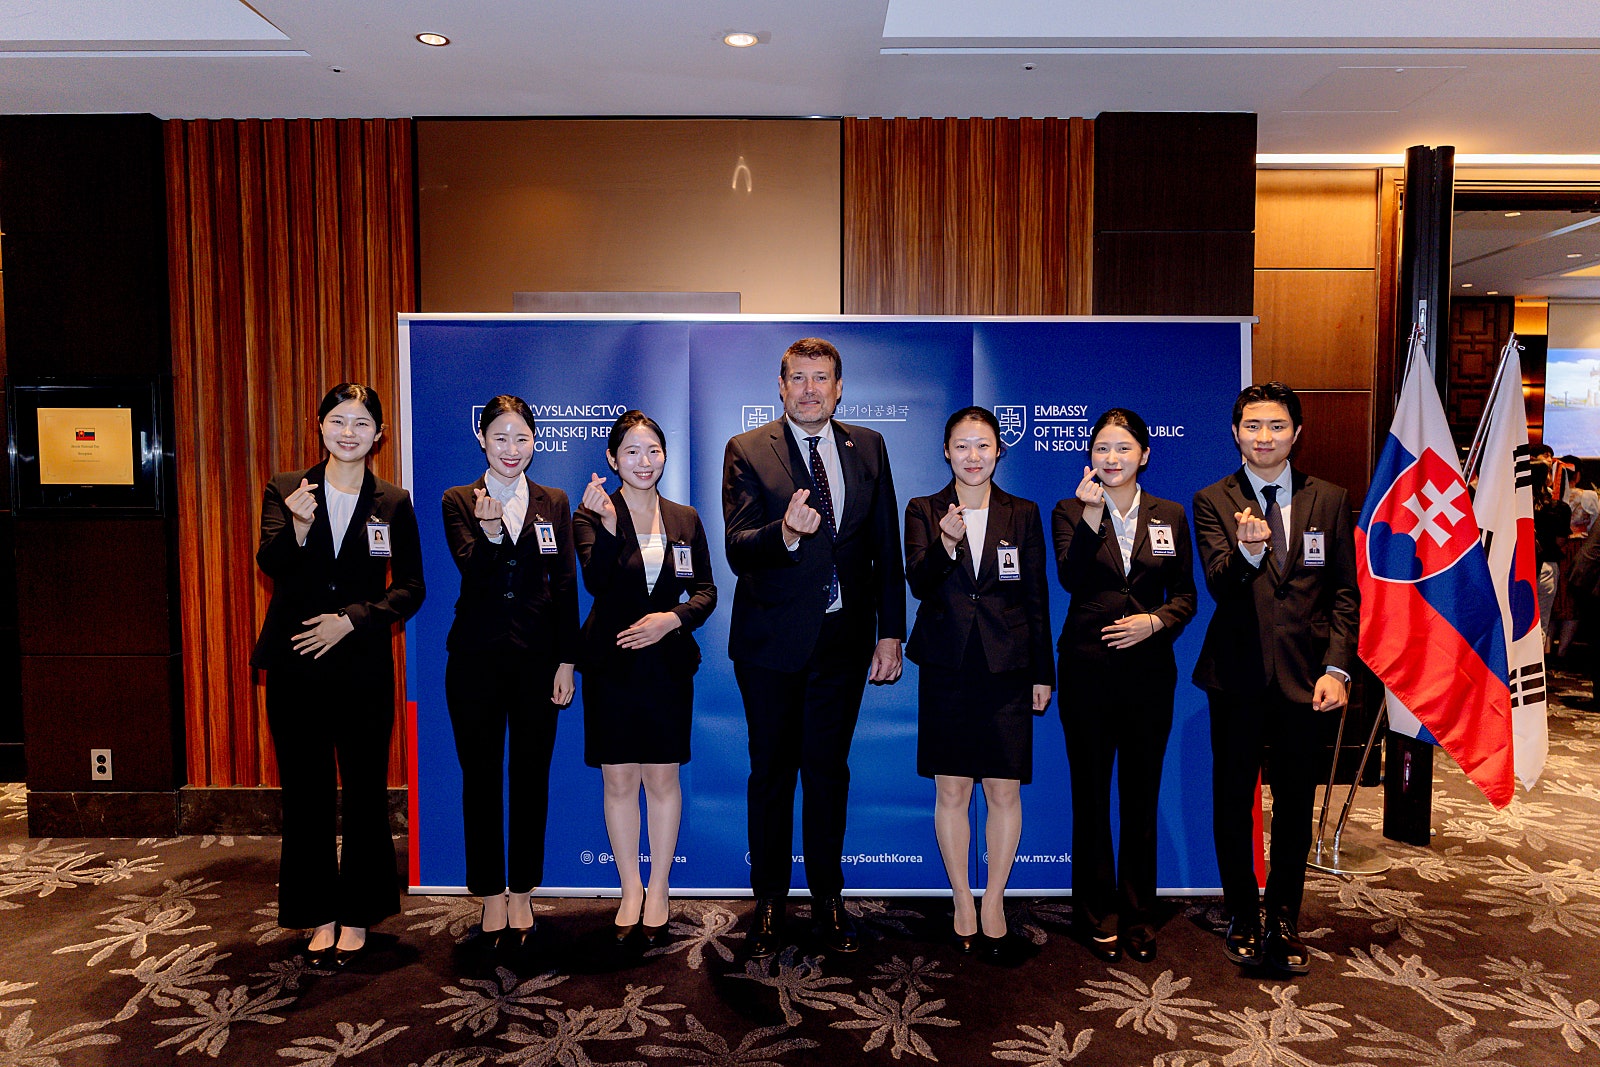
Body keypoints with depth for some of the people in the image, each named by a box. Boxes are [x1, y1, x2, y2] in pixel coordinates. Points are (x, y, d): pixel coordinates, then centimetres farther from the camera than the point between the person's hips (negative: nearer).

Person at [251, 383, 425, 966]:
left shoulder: (393, 503, 3)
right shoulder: (285, 490, 3)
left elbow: (410, 588, 1)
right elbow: (270, 564, -11)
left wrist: (351, 620, -11)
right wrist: (299, 527, -31)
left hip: (364, 666, 0)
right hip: (295, 664, 1)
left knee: (365, 792, 6)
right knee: (306, 792, 9)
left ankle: (356, 915, 21)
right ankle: (319, 915, 23)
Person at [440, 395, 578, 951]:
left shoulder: (554, 503, 7)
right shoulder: (458, 501, 2)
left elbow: (565, 586, 5)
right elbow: (473, 571, -14)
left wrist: (567, 662, 0)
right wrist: (489, 531, -34)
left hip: (537, 656, 1)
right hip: (477, 656, -1)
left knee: (531, 776, 7)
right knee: (481, 776, 6)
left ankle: (522, 893, 21)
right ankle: (491, 895, 20)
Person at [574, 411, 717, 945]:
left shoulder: (686, 519, 7)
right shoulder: (593, 516, -2)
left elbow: (706, 591, 7)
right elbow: (596, 583, -19)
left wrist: (672, 618, -11)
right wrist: (608, 525, -32)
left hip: (668, 661, 2)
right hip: (612, 663, -1)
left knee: (662, 779, 7)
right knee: (619, 781, 6)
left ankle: (658, 890, 23)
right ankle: (630, 890, 23)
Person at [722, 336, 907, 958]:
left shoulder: (868, 448, 6)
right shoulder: (747, 451, -4)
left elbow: (887, 548, 7)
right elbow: (738, 552, -15)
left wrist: (891, 633, 3)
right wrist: (785, 533, -35)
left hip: (845, 638, 2)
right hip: (772, 641, -2)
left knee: (829, 770, 13)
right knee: (771, 772, 10)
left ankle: (828, 896, 28)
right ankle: (769, 900, 26)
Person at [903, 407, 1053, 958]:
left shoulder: (1023, 514, 6)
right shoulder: (924, 512, 3)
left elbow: (1036, 597, 7)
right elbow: (920, 586, -10)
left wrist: (1043, 673, 6)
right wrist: (946, 544, -29)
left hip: (1006, 669, 1)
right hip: (947, 669, 0)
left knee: (1004, 792, 3)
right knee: (951, 792, 5)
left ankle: (994, 901, 20)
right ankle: (962, 900, 21)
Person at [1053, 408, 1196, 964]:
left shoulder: (1170, 516, 7)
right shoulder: (1071, 512, 0)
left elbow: (1185, 595, 9)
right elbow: (1071, 579, -16)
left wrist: (1154, 621, -10)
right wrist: (1091, 516, -26)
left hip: (1149, 672, 2)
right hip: (1089, 669, -2)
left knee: (1142, 794, 9)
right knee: (1091, 793, 6)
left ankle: (1138, 913, 24)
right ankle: (1097, 913, 21)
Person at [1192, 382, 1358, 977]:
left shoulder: (1329, 501, 4)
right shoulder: (1212, 502, -2)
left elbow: (1345, 593, 5)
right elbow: (1218, 586, -15)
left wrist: (1337, 668, -6)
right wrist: (1245, 549, -36)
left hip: (1304, 675, 1)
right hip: (1238, 677, -1)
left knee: (1296, 805, 11)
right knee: (1232, 802, 10)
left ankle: (1284, 920, 29)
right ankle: (1243, 917, 29)